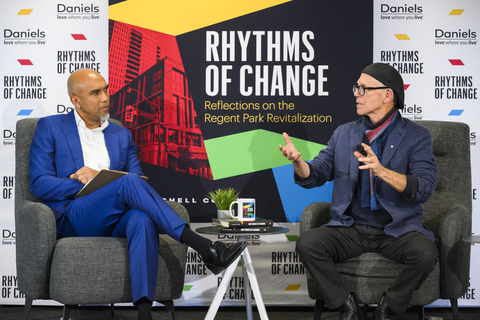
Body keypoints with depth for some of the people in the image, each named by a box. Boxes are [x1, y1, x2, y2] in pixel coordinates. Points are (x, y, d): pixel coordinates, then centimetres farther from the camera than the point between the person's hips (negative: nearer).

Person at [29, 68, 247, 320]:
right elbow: (38, 184, -1)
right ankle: (204, 248, -37)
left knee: (142, 219, -36)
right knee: (129, 183, -32)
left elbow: (138, 177, 11)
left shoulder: (121, 135, 22)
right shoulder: (50, 127, 10)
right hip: (73, 218, -3)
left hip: (115, 219, 3)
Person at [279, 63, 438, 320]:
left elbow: (424, 188, -14)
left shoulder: (416, 136, -1)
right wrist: (298, 161, -16)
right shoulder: (344, 134, 11)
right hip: (350, 229, 2)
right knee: (307, 243, -24)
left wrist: (381, 171, -29)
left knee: (425, 253, -32)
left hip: (397, 229, -2)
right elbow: (314, 176, 8)